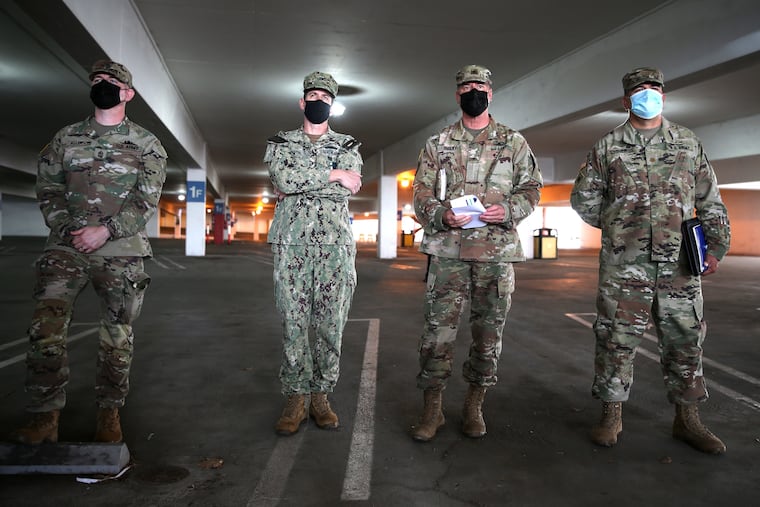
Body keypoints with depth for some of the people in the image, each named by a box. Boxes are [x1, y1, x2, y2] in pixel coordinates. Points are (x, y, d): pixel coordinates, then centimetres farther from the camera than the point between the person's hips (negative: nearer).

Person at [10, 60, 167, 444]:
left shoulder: (146, 145, 6)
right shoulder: (66, 138, 14)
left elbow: (148, 201, -2)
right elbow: (48, 189, 11)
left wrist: (105, 230, -13)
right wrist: (68, 230, -5)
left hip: (121, 251, -1)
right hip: (67, 246, 2)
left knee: (117, 336, 2)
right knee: (46, 328, -11)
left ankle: (109, 413, 17)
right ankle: (45, 418, -1)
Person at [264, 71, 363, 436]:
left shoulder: (348, 146, 15)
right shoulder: (281, 143, 15)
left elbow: (350, 187, -5)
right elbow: (282, 177, -7)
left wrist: (297, 186, -6)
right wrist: (332, 174, -9)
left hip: (336, 244, 1)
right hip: (292, 242, 0)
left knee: (331, 324, 1)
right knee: (293, 323, -1)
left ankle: (321, 395, 12)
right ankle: (296, 398, 8)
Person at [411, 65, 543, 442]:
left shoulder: (514, 142, 12)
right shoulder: (437, 144, 11)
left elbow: (531, 187, 10)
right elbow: (421, 195, 7)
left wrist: (508, 210, -10)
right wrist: (442, 215, -14)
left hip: (497, 251, 1)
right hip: (447, 250, -1)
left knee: (488, 332, 6)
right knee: (438, 329, -3)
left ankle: (474, 406, 21)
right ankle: (431, 408, 10)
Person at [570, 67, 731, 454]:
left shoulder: (689, 144, 12)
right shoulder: (607, 148, 6)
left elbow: (710, 202, 13)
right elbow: (583, 199, 11)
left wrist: (716, 246, 5)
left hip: (680, 266, 3)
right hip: (624, 266, -2)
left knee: (685, 341, 8)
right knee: (617, 340, 1)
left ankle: (686, 419, 22)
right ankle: (611, 416, 14)